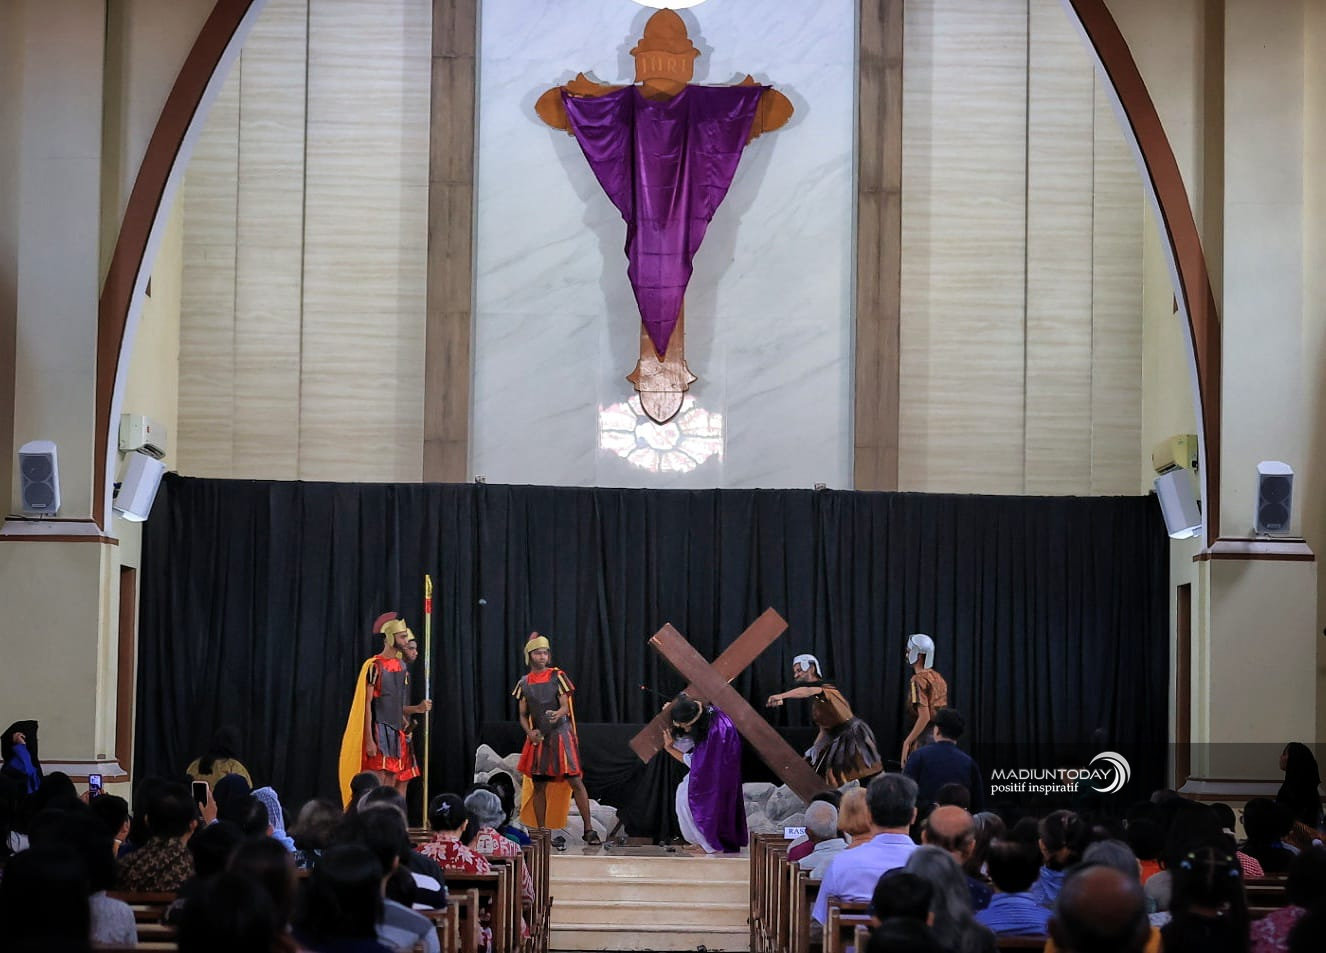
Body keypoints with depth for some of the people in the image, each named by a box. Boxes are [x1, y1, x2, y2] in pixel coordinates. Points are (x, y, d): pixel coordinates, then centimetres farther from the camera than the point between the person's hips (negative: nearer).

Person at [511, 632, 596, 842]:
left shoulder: (557, 676, 0)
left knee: (575, 781, -9)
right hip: (538, 739, 3)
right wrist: (529, 731, -8)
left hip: (561, 735, -3)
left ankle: (589, 829, -8)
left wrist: (557, 714, -29)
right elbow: (523, 715, 12)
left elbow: (566, 707, -5)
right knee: (538, 786, 4)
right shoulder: (524, 683, 9)